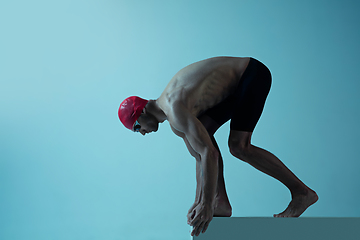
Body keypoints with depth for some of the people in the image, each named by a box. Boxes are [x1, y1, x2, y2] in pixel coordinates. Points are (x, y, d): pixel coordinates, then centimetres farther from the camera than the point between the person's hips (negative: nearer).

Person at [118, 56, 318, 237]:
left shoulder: (176, 111, -24)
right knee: (203, 131, 4)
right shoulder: (173, 122, 7)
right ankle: (221, 202, 1)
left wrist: (206, 206, -30)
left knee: (238, 145, -17)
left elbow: (210, 154, -32)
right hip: (237, 81, 10)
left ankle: (301, 191, -7)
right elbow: (200, 155, 14)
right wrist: (199, 201, 16)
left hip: (254, 73, -10)